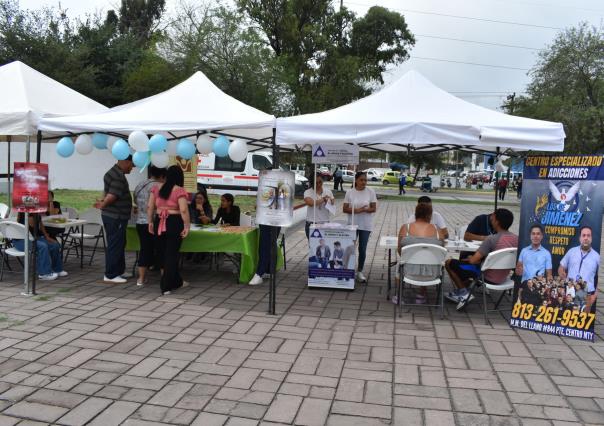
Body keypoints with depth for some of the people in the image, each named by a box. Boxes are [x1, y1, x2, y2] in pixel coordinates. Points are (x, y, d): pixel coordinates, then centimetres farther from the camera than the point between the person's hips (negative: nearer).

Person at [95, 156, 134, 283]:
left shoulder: (114, 172, 16)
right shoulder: (119, 176, -19)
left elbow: (109, 193, 19)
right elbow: (112, 195, -25)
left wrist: (103, 202, 5)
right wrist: (103, 205, -10)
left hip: (113, 216, 11)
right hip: (116, 217, -11)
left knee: (119, 244, 17)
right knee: (115, 246, -4)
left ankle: (119, 271, 27)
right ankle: (110, 275, 3)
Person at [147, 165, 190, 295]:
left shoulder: (156, 188, 5)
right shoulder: (179, 191, -10)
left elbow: (150, 207, 6)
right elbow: (183, 210, -18)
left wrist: (150, 222, 15)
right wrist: (187, 226, -12)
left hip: (159, 222, 5)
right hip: (174, 223, -5)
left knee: (162, 252, 17)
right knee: (171, 253, 2)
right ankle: (166, 286, 4)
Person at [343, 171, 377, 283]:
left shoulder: (371, 192, -3)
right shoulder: (349, 192, -2)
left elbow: (374, 208, -4)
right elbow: (345, 209, -2)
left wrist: (363, 210, -21)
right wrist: (356, 210, -20)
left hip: (366, 225, 0)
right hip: (352, 224, 0)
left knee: (362, 249, 5)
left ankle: (360, 272, 20)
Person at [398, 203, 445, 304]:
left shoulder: (405, 228, -8)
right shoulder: (437, 230, -4)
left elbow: (400, 251, 1)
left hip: (410, 272, -1)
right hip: (431, 274, 1)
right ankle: (421, 295, 48)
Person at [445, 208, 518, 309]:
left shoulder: (491, 239, -25)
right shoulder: (516, 239, -5)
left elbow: (473, 261, -23)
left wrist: (470, 258, 1)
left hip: (488, 278, -7)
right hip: (503, 278, 7)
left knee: (449, 263, 2)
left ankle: (464, 292, 6)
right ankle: (459, 292, 29)